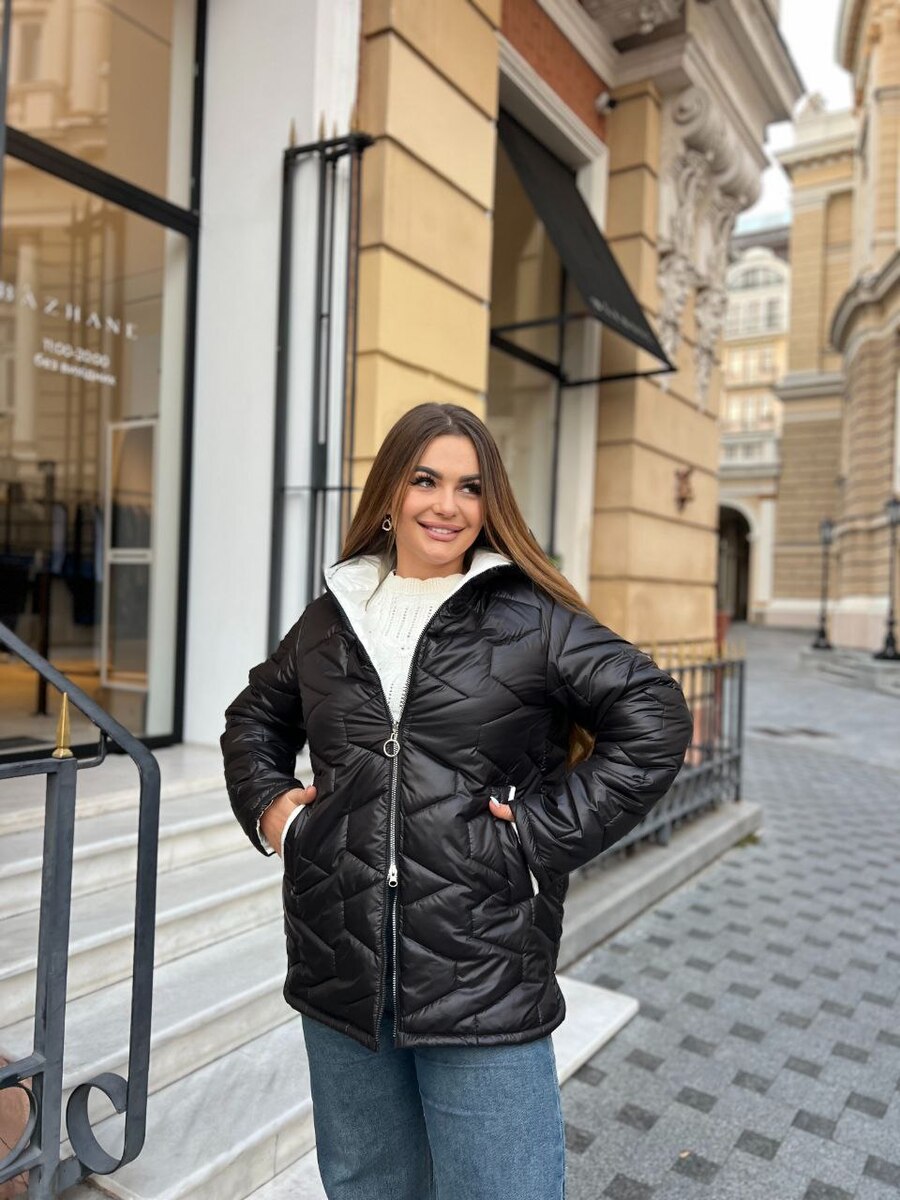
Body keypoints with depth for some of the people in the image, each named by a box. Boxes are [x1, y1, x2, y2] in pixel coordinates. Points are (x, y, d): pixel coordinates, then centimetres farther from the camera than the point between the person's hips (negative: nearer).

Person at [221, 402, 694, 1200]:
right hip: (339, 969, 5)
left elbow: (655, 720, -8)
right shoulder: (332, 615, 8)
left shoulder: (531, 617, -6)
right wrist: (267, 803, 6)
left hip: (483, 977, -4)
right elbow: (255, 717, 23)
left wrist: (544, 833, -12)